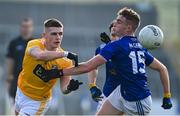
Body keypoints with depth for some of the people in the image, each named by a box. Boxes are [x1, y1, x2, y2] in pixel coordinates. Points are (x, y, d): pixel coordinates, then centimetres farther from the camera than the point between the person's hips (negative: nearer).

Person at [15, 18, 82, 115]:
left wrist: (69, 88, -43)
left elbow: (63, 89, -19)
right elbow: (40, 55, -49)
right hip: (21, 92, 2)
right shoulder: (33, 44, -24)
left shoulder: (65, 61, -22)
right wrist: (65, 54, -57)